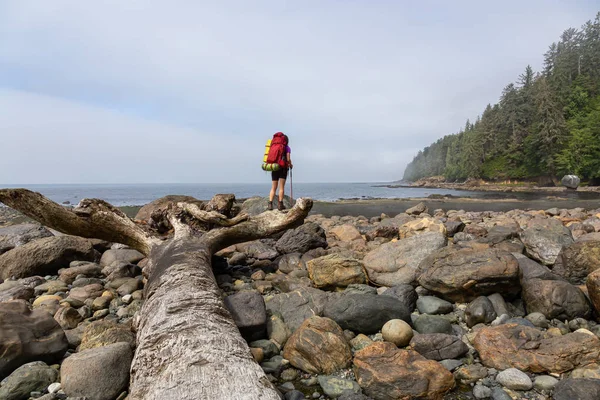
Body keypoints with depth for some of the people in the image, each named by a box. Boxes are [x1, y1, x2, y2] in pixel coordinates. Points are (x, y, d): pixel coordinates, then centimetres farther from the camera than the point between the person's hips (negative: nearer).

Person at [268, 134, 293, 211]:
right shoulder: (287, 148, 0)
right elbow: (288, 159, -8)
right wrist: (291, 165, 11)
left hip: (274, 168, 4)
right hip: (283, 168, -4)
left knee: (273, 188, 7)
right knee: (281, 187, 0)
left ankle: (270, 204, -4)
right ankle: (280, 204, -1)